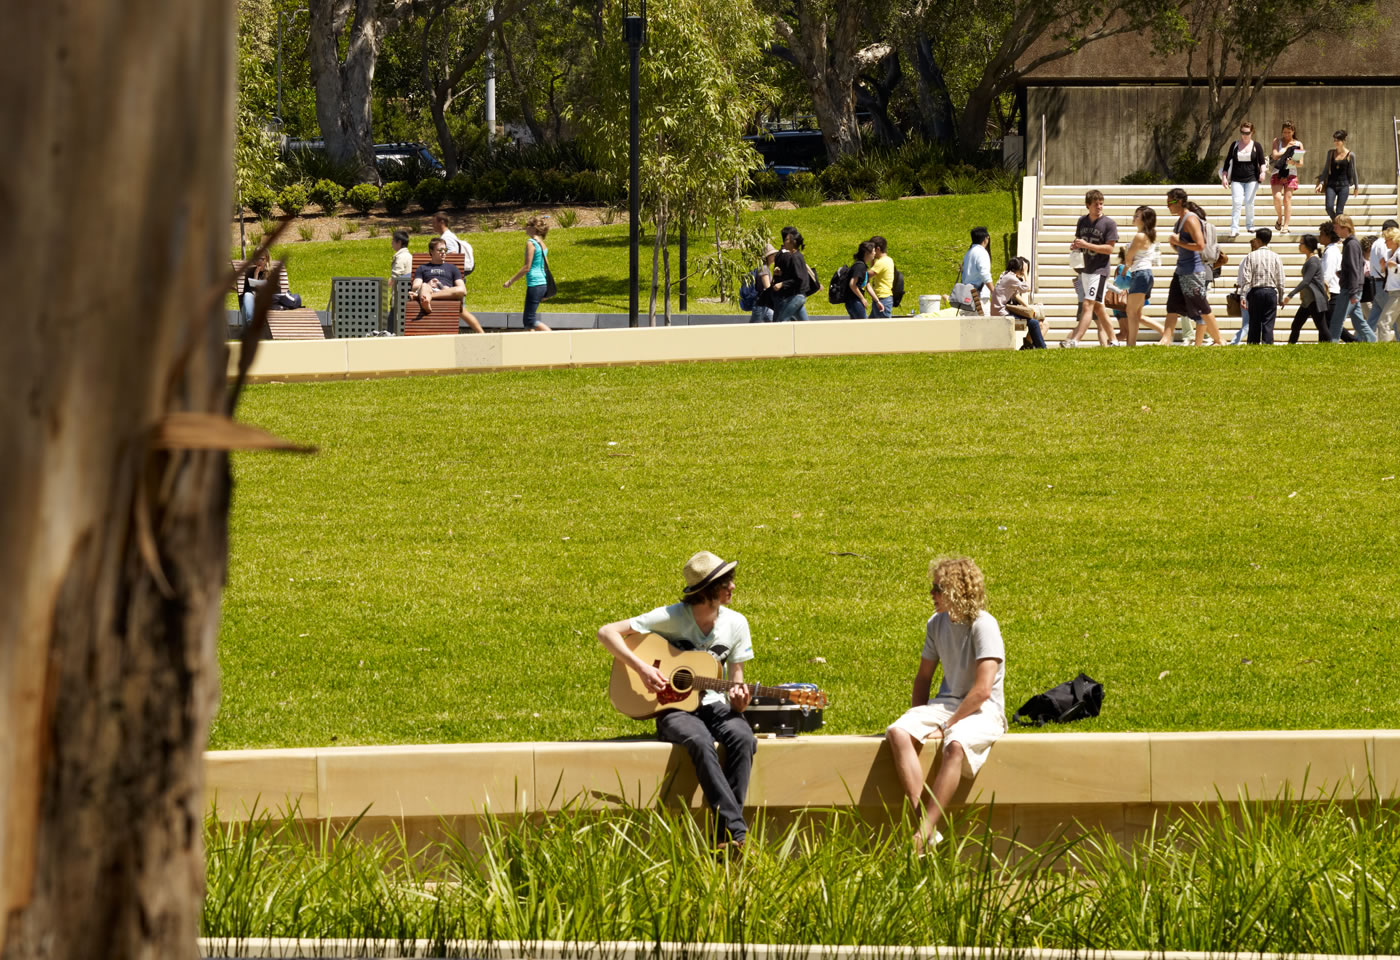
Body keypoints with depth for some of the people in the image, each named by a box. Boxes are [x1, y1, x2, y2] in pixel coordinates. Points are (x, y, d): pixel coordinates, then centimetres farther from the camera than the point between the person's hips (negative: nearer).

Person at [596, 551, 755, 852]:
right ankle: (738, 831, -42)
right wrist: (640, 667, -22)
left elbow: (736, 679, 10)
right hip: (672, 707, -4)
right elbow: (607, 632, -10)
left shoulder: (736, 624, 3)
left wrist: (738, 700, -15)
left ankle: (726, 835, -32)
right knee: (700, 742, -39)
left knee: (743, 738, -32)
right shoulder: (671, 618, -10)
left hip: (713, 705, 4)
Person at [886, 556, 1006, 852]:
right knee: (898, 733, -23)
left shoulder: (983, 625, -14)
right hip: (946, 703, 7)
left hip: (983, 711, -7)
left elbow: (983, 689, -20)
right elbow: (923, 676, 20)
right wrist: (917, 718, 5)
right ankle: (926, 827, -33)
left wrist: (946, 727, -19)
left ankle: (924, 833, -40)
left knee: (955, 745, -39)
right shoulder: (937, 623, 9)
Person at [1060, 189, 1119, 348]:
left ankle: (1074, 340, -24)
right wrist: (1075, 247, -2)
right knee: (1098, 308, 12)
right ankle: (1113, 339, 21)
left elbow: (1110, 248, -12)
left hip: (1099, 270, -7)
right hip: (1084, 269, 7)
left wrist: (1087, 245, -18)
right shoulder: (1082, 221, 11)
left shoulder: (1108, 223, -7)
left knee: (1088, 305, -15)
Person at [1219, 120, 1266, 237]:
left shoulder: (1256, 146, 4)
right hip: (1237, 179, 1)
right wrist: (1224, 177, 3)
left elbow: (1261, 161, 4)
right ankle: (1234, 229, -13)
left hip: (1252, 179, -1)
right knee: (1236, 202, -11)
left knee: (1249, 202, -3)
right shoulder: (1235, 145, 7)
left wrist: (1263, 171, -16)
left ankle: (1250, 225, 15)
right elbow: (1227, 161, 9)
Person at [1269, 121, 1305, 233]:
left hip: (1291, 174, 0)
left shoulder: (1298, 144, 8)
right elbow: (1275, 155, -6)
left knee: (1287, 200, -5)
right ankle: (1280, 219, 9)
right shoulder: (1277, 141, 8)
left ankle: (1286, 226, -4)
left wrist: (1294, 163, -18)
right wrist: (1287, 148, -6)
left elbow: (1301, 163, 4)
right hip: (1277, 173, 0)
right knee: (1277, 197, -16)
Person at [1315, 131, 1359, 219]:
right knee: (1329, 207, -11)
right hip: (1331, 184, 2)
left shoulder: (1350, 155, -2)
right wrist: (1321, 183, 0)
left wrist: (1356, 186, 14)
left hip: (1343, 185, -2)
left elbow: (1353, 172, 7)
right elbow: (1326, 169, 10)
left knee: (1339, 212, -5)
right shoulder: (1330, 153, 5)